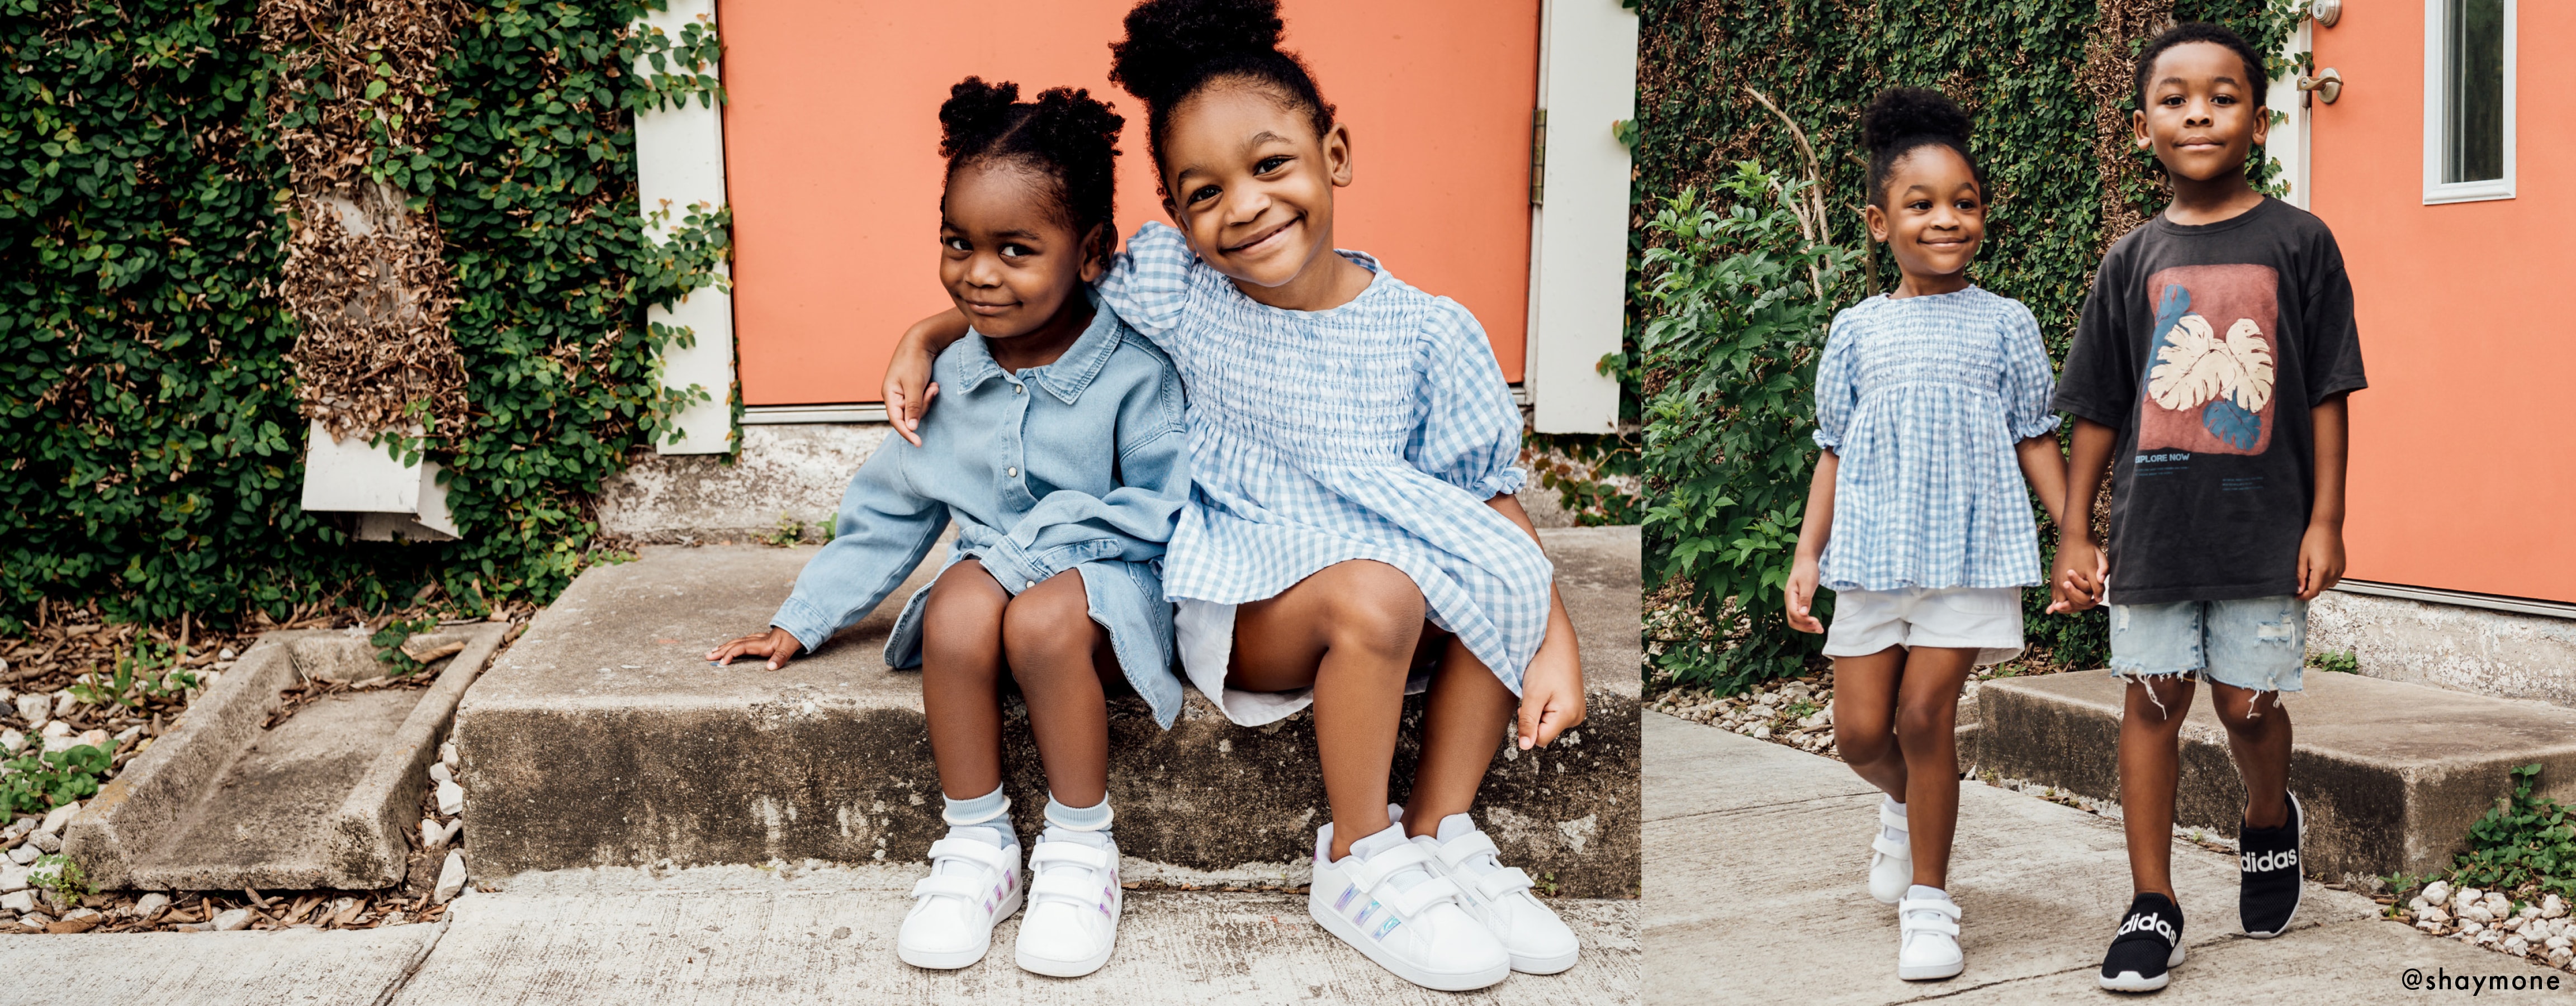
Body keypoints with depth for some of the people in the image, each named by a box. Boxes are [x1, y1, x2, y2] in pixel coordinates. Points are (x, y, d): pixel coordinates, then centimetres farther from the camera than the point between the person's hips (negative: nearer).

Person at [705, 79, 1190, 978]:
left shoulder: (1134, 371, -11)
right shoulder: (948, 379, 4)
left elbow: (1166, 508, -14)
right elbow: (887, 513, 14)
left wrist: (1041, 537, -21)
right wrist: (802, 619, 13)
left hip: (1108, 578, -4)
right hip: (992, 565, 4)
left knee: (1043, 622, -37)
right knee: (956, 614, -31)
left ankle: (1080, 848, -16)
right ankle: (977, 844, -13)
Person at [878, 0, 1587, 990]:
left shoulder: (1428, 335, -7)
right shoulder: (1170, 287, -5)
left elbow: (1491, 498, -5)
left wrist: (1556, 643, -12)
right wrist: (926, 336, -1)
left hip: (1385, 586, 3)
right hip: (1231, 602, -3)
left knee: (1500, 576, -22)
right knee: (1373, 594, -31)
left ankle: (1440, 833, -5)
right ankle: (1358, 868, -10)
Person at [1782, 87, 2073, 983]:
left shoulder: (2004, 324, 5)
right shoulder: (1857, 330, 8)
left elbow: (2036, 440, 7)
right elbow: (1836, 452, 11)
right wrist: (1807, 555, 5)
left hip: (1971, 548, -2)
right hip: (1873, 550, 2)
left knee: (1924, 712, -8)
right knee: (1859, 731, 1)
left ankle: (1929, 900, 8)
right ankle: (1905, 803, 38)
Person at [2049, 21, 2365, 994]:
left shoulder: (2299, 242, 0)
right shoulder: (2133, 261, 5)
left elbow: (2326, 395, 0)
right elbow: (2097, 412, 7)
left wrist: (2326, 519, -5)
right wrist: (2074, 535, 4)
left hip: (2263, 522, -2)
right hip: (2152, 523, 2)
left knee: (2248, 701, 3)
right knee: (2152, 699, 3)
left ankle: (2270, 822, 37)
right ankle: (2152, 906, 12)